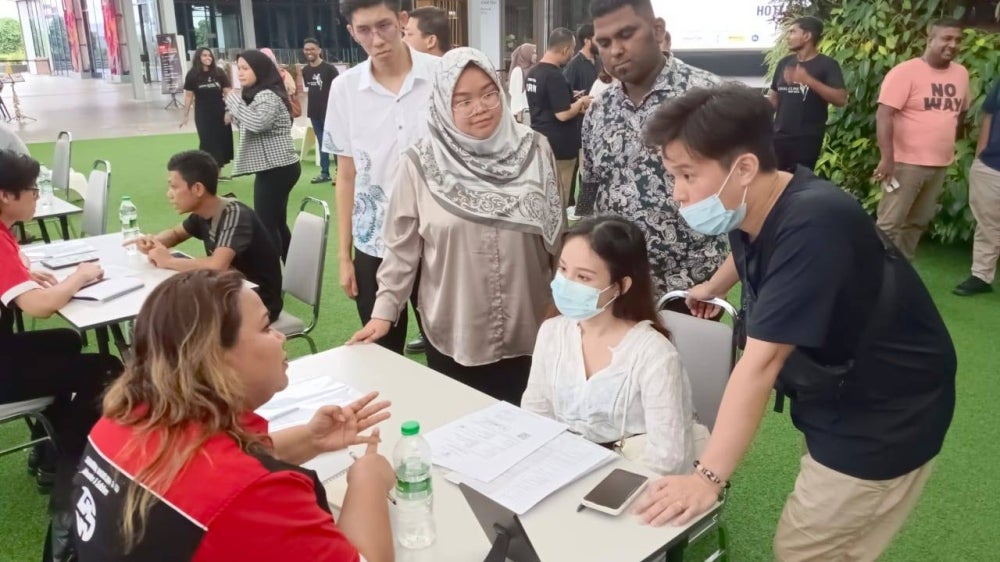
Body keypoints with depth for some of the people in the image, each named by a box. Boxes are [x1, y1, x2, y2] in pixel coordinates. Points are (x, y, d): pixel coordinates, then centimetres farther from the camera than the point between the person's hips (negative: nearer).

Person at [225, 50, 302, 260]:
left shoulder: (267, 96, -14)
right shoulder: (257, 95, 19)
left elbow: (257, 123, -31)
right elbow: (250, 126, 23)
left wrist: (233, 99, -19)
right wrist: (234, 116, 6)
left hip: (276, 168, -11)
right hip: (276, 167, 11)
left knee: (266, 225, -10)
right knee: (277, 223, 15)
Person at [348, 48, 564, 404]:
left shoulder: (534, 151, -4)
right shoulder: (420, 164, -9)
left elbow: (557, 235, 4)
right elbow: (402, 247, -2)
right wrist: (384, 310, -1)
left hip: (527, 330, 1)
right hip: (453, 334, -1)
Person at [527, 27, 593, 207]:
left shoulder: (533, 72, 8)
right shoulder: (555, 76, -19)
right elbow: (563, 114, -22)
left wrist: (572, 99, 15)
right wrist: (581, 102, -5)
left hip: (541, 142, 9)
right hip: (559, 146, -9)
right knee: (558, 200, 0)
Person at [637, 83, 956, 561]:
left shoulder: (810, 226, -33)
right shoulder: (752, 209, -6)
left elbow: (760, 362, -35)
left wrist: (708, 476, -33)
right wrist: (713, 288, 39)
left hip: (883, 416, -8)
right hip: (835, 398, 8)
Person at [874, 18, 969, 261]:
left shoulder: (961, 73, 7)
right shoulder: (905, 72, -13)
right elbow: (883, 115, -20)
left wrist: (946, 141, 19)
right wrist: (887, 157, -28)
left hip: (941, 164, 7)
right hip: (906, 162, -7)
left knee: (918, 222, 15)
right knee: (889, 223, -5)